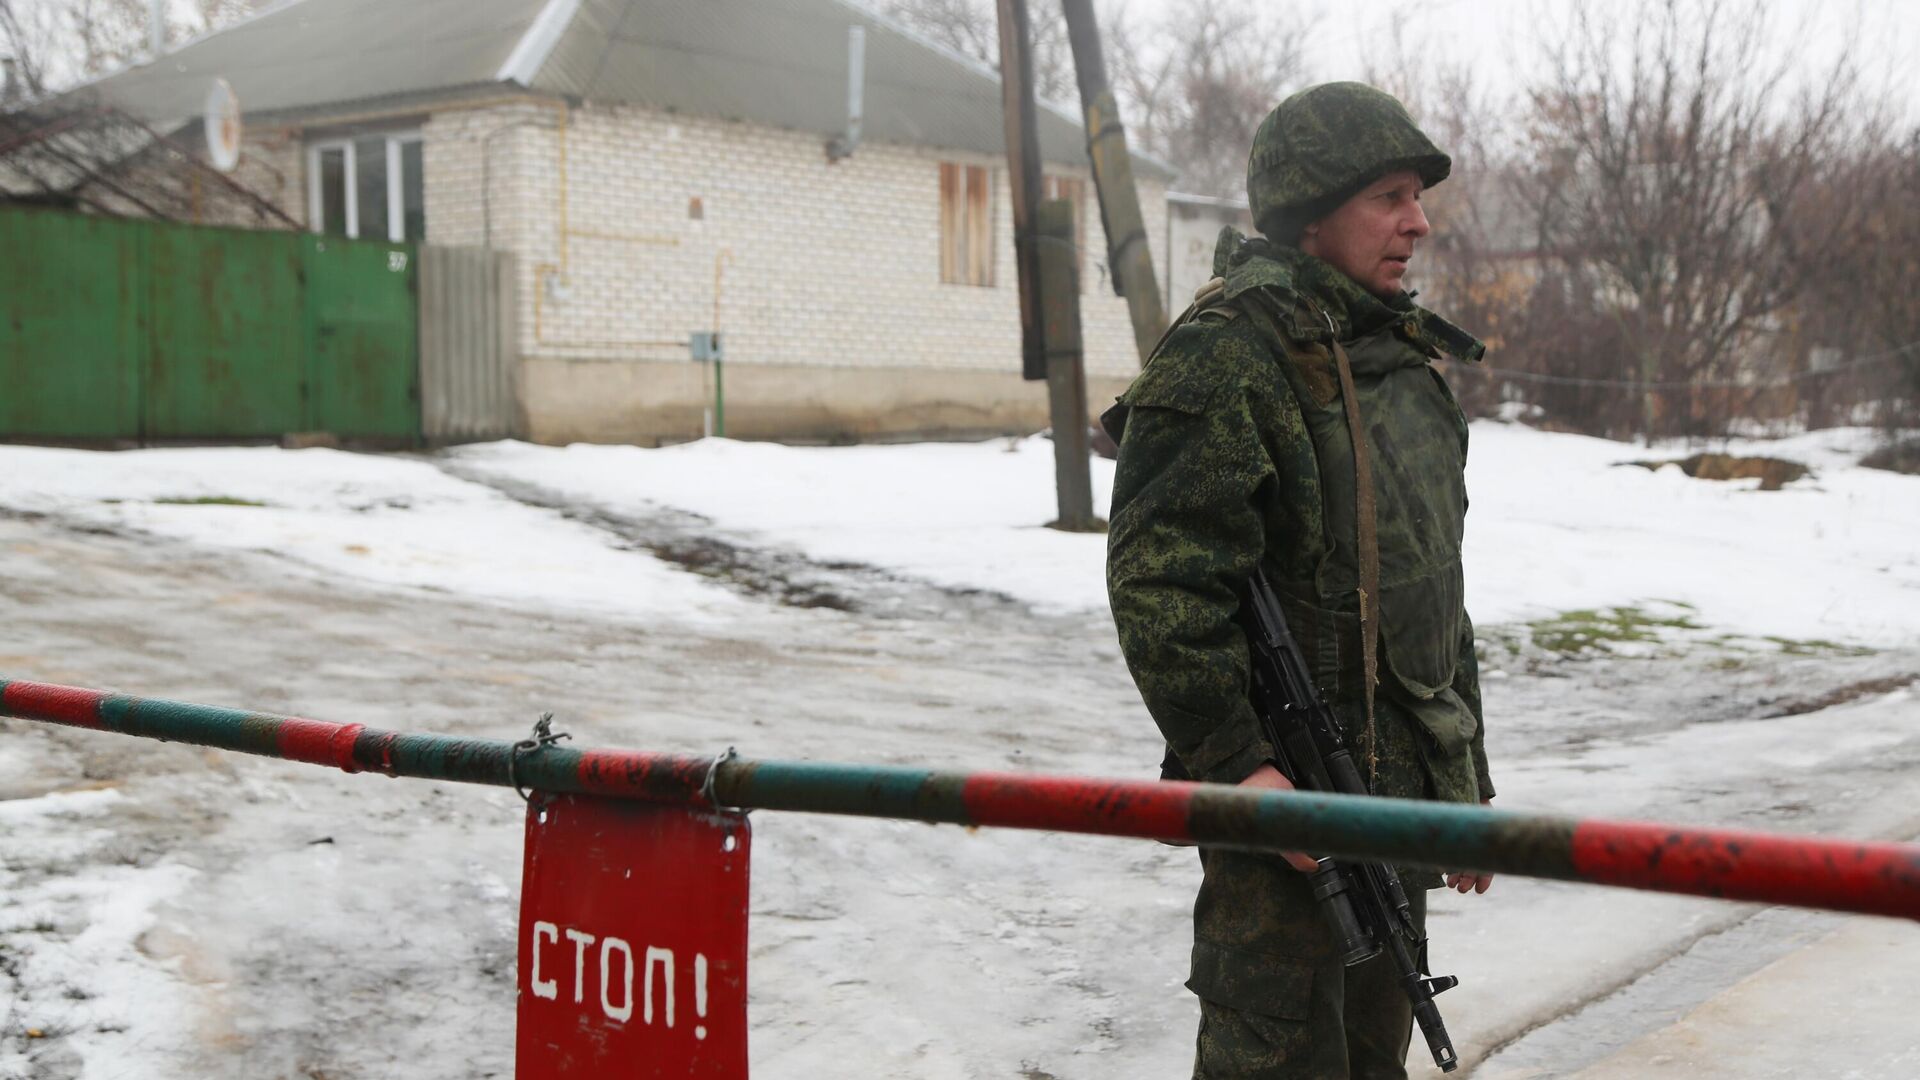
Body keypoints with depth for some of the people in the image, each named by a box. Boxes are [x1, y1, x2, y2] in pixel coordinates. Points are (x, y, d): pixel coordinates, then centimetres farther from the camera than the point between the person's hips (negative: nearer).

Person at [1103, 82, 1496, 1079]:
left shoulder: (1404, 357, 15)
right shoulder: (1224, 355, -13)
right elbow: (1159, 580, -20)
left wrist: (1469, 778, 19)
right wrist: (1237, 761, -23)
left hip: (1402, 789, 9)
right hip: (1292, 797, -8)